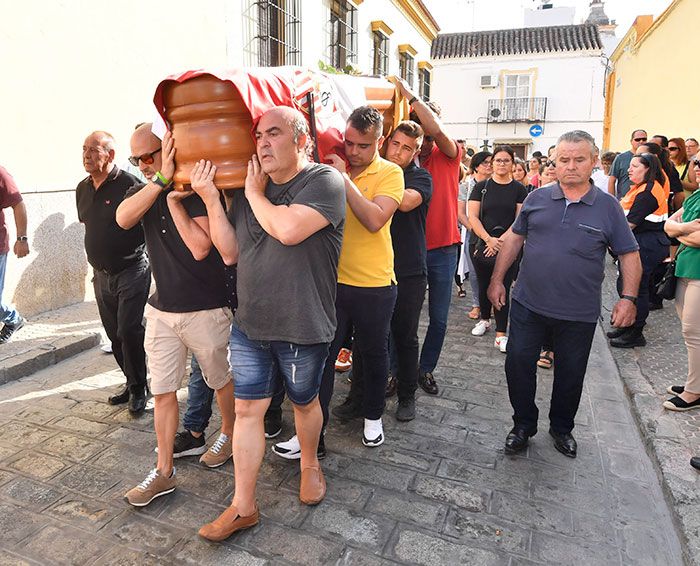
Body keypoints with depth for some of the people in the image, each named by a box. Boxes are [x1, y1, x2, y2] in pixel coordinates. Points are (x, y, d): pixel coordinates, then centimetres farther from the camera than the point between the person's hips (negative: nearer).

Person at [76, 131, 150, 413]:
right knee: (114, 334, 13)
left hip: (131, 271, -7)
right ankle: (131, 382, 28)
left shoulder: (129, 183, -14)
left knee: (129, 332, -6)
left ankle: (138, 388, 11)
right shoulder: (82, 188, 10)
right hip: (101, 274, 7)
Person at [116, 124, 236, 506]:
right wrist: (162, 180, -23)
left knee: (221, 380, 14)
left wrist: (174, 200, -18)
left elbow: (200, 248, -23)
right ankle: (164, 472, 22)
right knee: (162, 391, 9)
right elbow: (123, 219, -18)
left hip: (206, 310, -5)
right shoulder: (143, 190, 5)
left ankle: (229, 433, 41)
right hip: (161, 309, 5)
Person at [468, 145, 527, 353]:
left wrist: (501, 240, -14)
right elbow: (473, 216, -3)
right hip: (481, 245, 1)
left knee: (503, 288, -4)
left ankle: (501, 334, 2)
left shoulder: (519, 189, 3)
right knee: (484, 285, 13)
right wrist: (488, 239, -15)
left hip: (508, 247, -1)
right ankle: (484, 319, 35)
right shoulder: (481, 187, 3)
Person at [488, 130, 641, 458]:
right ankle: (523, 425, 27)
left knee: (570, 374, 14)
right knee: (518, 364, 5)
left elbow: (629, 255, 1)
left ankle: (562, 428, 38)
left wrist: (628, 298, -9)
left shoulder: (608, 208, -2)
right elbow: (514, 238, 8)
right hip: (528, 304, 1)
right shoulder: (537, 199, 1)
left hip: (579, 314, 0)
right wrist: (497, 279, 5)